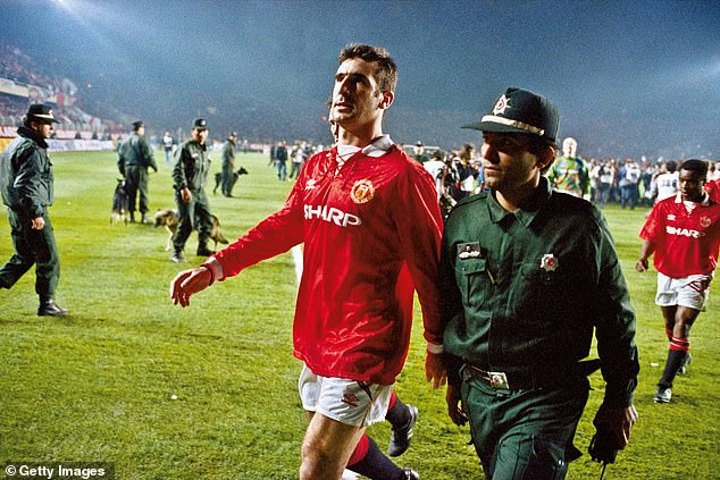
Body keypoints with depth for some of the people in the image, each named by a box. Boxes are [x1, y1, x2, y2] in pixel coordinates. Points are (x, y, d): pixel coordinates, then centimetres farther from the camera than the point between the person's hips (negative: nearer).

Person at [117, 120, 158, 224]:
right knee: (143, 192, -1)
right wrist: (154, 166, 0)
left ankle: (131, 215, 13)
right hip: (140, 168, -6)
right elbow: (148, 155, -12)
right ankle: (144, 216, -1)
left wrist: (122, 171, 21)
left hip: (128, 169, 6)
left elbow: (120, 157, 14)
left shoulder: (125, 141, 11)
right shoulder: (141, 140, -8)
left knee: (130, 193, 11)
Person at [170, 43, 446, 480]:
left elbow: (429, 265, -9)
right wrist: (215, 268, 5)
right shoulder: (318, 167, 8)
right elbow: (284, 226, 14)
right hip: (315, 340, 8)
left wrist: (437, 345, -2)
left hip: (363, 348, -8)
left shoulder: (404, 176, -14)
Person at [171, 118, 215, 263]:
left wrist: (203, 185, 17)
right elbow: (177, 170, -18)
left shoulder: (204, 150, 15)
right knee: (187, 223, -11)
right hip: (186, 192, -8)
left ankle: (202, 247, 27)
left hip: (200, 191, 8)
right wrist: (184, 188, -26)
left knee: (207, 220, 11)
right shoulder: (185, 147, -11)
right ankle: (177, 252, -1)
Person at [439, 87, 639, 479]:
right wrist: (454, 378, 18)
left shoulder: (579, 223, -11)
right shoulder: (462, 219, 0)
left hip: (546, 400, -5)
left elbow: (615, 316, -2)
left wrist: (620, 398, 4)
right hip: (478, 393, 5)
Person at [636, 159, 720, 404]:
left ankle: (665, 384, -11)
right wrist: (643, 257, -24)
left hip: (695, 277, -4)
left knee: (681, 326, -13)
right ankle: (682, 356, 50)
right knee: (670, 323, 19)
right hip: (667, 274, 4)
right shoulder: (665, 206, -2)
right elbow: (651, 236, -6)